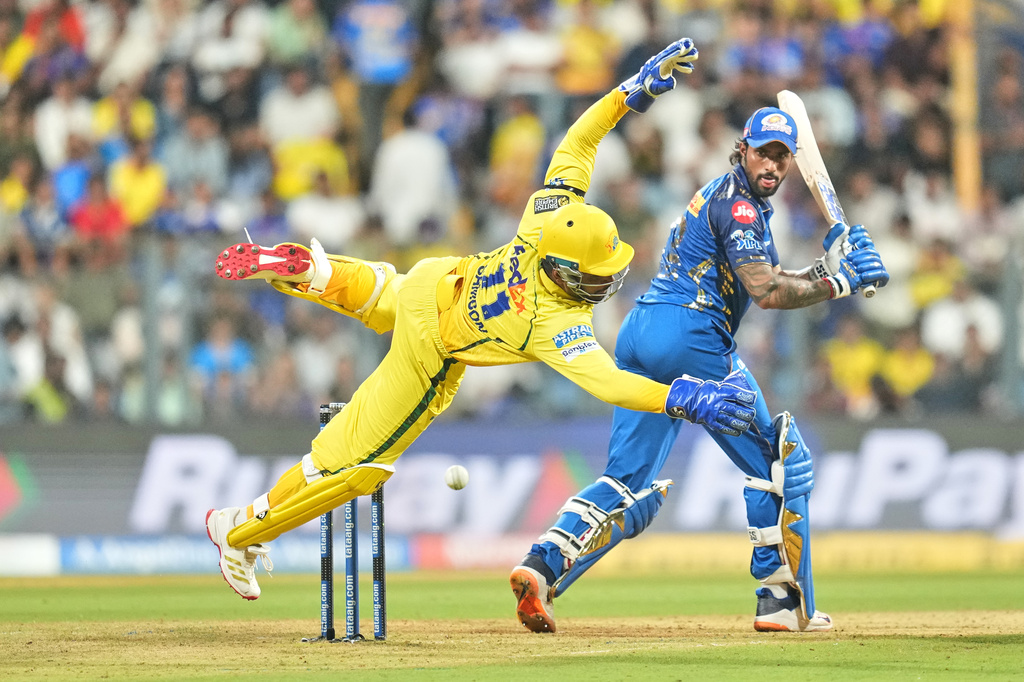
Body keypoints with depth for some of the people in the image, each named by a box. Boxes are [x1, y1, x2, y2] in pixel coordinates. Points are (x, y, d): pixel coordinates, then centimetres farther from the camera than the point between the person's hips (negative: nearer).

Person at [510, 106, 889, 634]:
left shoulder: (719, 196, 25)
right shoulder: (738, 203, -7)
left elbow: (767, 282, 24)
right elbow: (766, 292, -18)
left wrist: (824, 266, 10)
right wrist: (837, 284, -8)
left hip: (638, 333, 9)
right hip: (692, 334, -9)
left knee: (630, 485, 5)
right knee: (779, 462, 5)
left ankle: (542, 566, -16)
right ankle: (783, 603, 5)